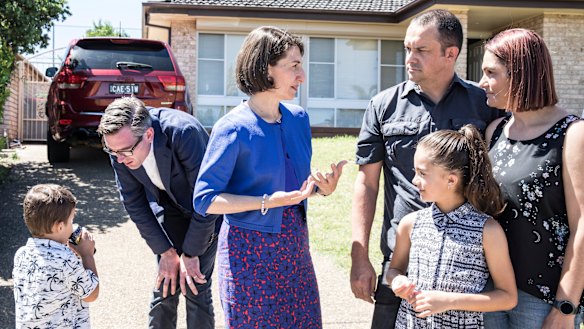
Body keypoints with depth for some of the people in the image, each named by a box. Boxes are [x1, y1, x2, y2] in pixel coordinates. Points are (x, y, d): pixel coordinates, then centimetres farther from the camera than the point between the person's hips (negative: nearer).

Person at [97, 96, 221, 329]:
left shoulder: (184, 132, -36)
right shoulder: (119, 142, -20)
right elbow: (133, 202, -8)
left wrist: (190, 254, -19)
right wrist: (165, 251, -8)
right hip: (168, 210, 4)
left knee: (196, 289, -6)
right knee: (163, 288, 2)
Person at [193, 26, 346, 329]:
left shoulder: (299, 118, 2)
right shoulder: (233, 128, -17)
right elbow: (204, 200, -15)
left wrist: (323, 187, -7)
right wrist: (267, 203, -23)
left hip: (294, 244, 6)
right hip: (250, 250, -6)